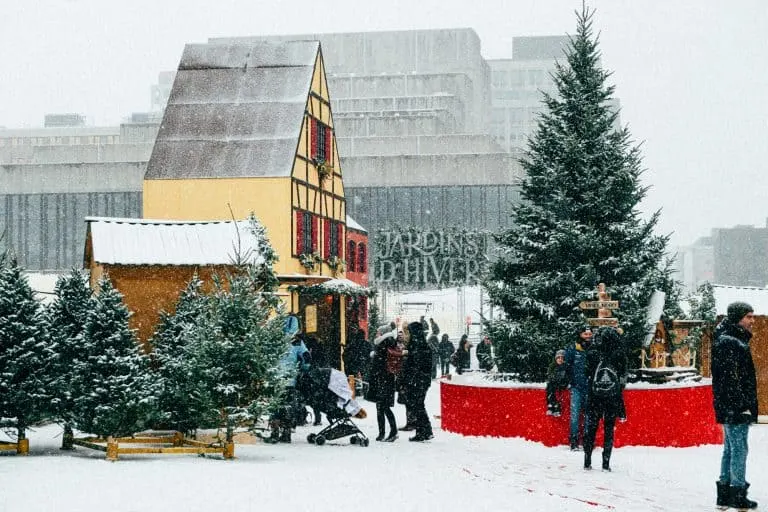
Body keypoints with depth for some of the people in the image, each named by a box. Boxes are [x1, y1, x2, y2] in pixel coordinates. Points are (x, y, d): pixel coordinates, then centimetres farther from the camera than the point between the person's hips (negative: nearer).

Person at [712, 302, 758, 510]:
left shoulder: (735, 340, 17)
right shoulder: (729, 343, -16)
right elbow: (731, 379, -22)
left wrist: (748, 405, 23)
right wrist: (741, 407, -23)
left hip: (732, 409, 11)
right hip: (735, 407, -11)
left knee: (730, 449, 14)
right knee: (739, 449, -6)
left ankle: (725, 493, 20)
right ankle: (737, 494, -1)